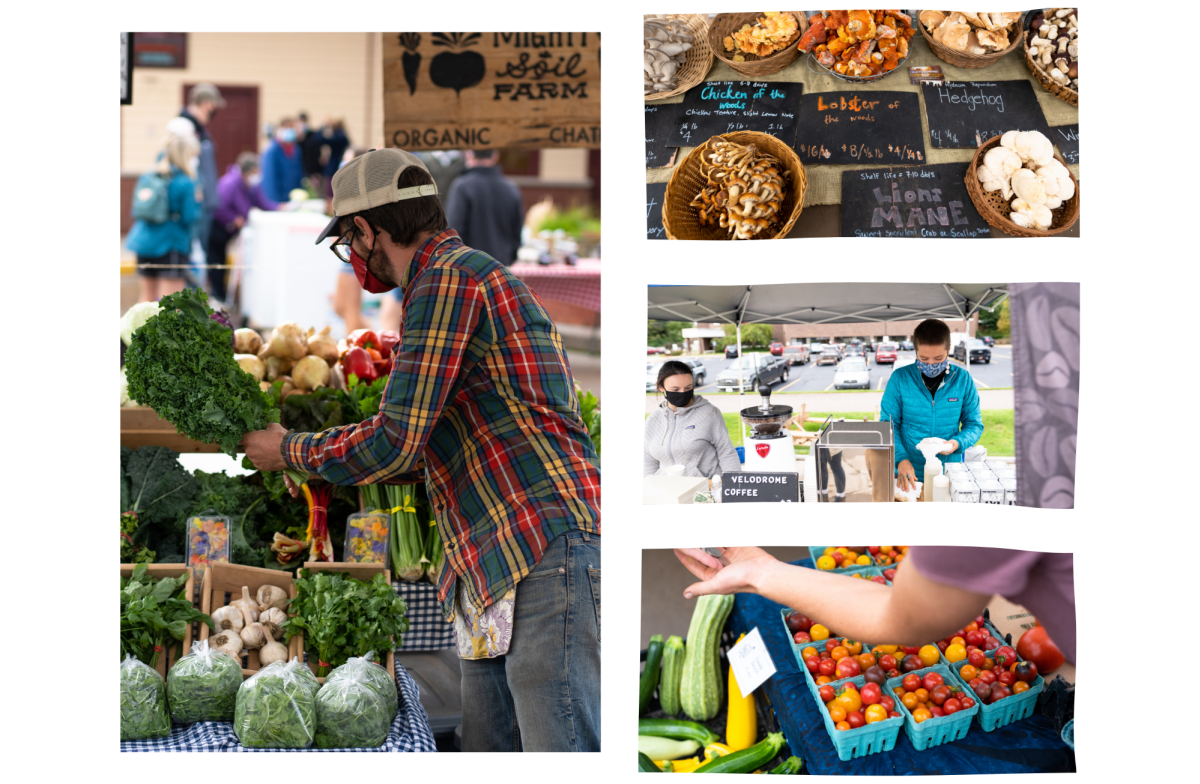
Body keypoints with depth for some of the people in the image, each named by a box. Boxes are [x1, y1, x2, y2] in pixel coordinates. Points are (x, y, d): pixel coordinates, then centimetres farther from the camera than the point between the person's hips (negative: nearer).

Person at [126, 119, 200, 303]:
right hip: (172, 245, -6)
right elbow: (188, 217, -12)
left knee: (147, 298, 13)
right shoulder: (185, 183, -12)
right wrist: (196, 201, 5)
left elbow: (135, 211, 11)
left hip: (144, 242, 6)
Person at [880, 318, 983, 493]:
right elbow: (888, 424, 2)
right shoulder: (900, 378, 1)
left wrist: (958, 443, -10)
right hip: (910, 473, -1)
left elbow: (974, 424, 11)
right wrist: (901, 459, -14)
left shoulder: (962, 379, 4)